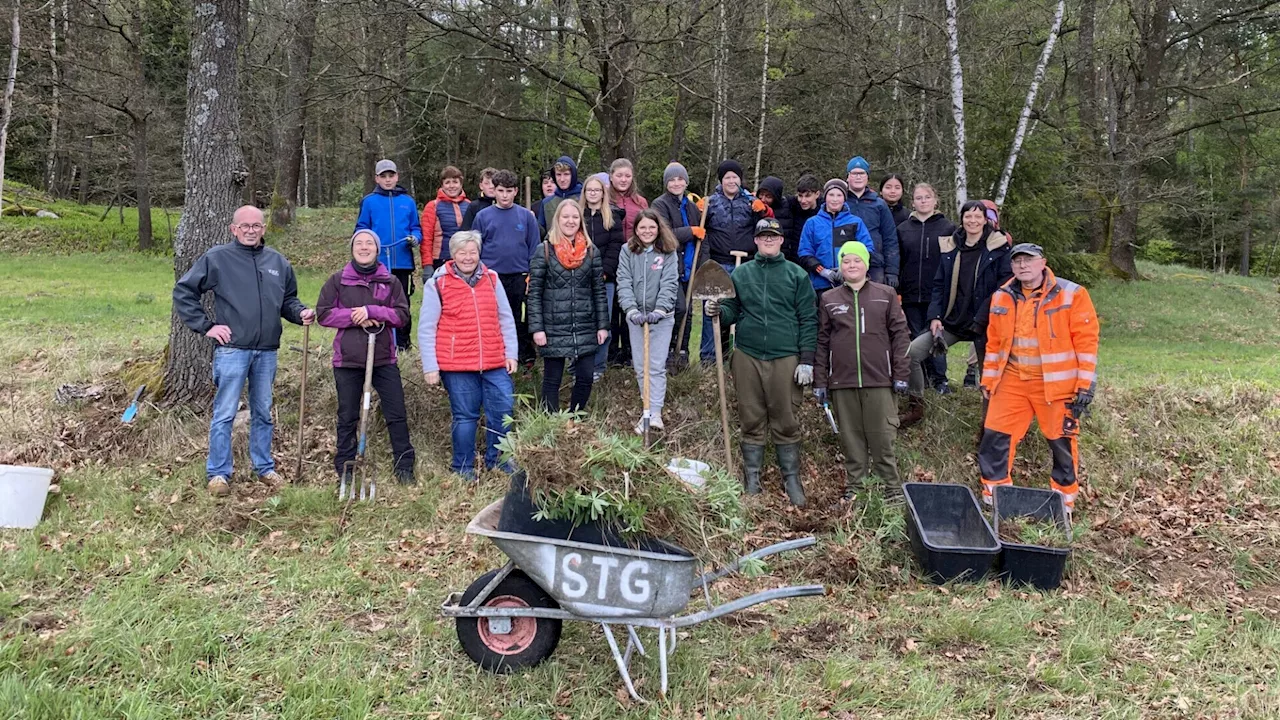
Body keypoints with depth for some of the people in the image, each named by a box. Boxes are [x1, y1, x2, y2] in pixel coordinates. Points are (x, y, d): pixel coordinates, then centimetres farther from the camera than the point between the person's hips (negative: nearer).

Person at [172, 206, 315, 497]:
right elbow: (183, 291, 0)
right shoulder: (217, 258, -3)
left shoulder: (278, 262, 10)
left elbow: (288, 300, 20)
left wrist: (300, 312, -2)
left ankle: (264, 467, 26)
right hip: (231, 349, -4)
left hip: (267, 352, 4)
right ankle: (218, 473, 10)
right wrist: (206, 326, -5)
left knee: (263, 413, 14)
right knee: (224, 413, 0)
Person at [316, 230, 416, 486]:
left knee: (397, 414, 1)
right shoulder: (337, 280, 4)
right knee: (347, 417, 8)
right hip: (348, 360, 0)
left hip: (384, 358, 1)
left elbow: (403, 315, -2)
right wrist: (355, 318, -14)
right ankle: (345, 471, 18)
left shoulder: (390, 281, 5)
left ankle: (404, 468, 12)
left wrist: (371, 311, -15)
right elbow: (323, 313, -1)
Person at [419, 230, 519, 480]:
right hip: (456, 366, -3)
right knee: (465, 416, 4)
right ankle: (463, 468, 20)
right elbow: (426, 329, -1)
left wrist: (512, 353, 8)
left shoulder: (491, 279, 10)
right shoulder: (437, 284, -1)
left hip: (495, 364, 3)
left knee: (504, 410, 2)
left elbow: (506, 320, 15)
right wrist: (430, 366, -5)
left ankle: (496, 461, 22)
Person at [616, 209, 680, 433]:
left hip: (662, 317, -2)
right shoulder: (628, 251, 2)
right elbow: (624, 283, -7)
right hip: (636, 317, 2)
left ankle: (655, 413, -7)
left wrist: (659, 310, -25)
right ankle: (649, 409, 20)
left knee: (657, 367, -6)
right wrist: (632, 310, -21)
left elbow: (669, 284, -11)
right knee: (640, 367, 7)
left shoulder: (668, 252, -2)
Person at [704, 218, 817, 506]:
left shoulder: (797, 275, 4)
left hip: (785, 358, -2)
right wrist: (718, 311, -11)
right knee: (752, 421, 8)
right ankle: (751, 479, 17)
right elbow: (733, 310, 12)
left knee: (786, 422, 3)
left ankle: (791, 479, 15)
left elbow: (808, 320, 2)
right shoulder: (741, 274, 11)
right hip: (747, 356, 2)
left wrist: (807, 360, -4)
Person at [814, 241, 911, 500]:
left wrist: (900, 374, -2)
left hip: (879, 380, -1)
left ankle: (892, 486, 11)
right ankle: (854, 486, 17)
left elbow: (900, 334, 3)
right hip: (842, 382, 2)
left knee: (882, 436, 1)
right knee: (850, 436, 7)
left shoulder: (886, 295, 6)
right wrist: (820, 381, 4)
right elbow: (821, 342, 8)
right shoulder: (829, 299, 9)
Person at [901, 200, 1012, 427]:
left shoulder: (998, 249, -3)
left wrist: (983, 320, -15)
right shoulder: (950, 248, 8)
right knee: (912, 352, -10)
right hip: (952, 322, 3)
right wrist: (935, 317, -5)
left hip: (983, 324, -3)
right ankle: (916, 406, 4)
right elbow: (939, 285, 8)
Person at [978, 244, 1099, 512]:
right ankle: (993, 495, 17)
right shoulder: (1002, 297, 6)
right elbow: (994, 343, 15)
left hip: (1056, 384, -4)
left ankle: (1064, 499, 23)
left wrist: (1085, 385, -10)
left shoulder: (1071, 294, -7)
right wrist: (988, 380, 13)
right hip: (1012, 382, 4)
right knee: (995, 437, 2)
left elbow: (1086, 341, -8)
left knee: (1062, 442, 5)